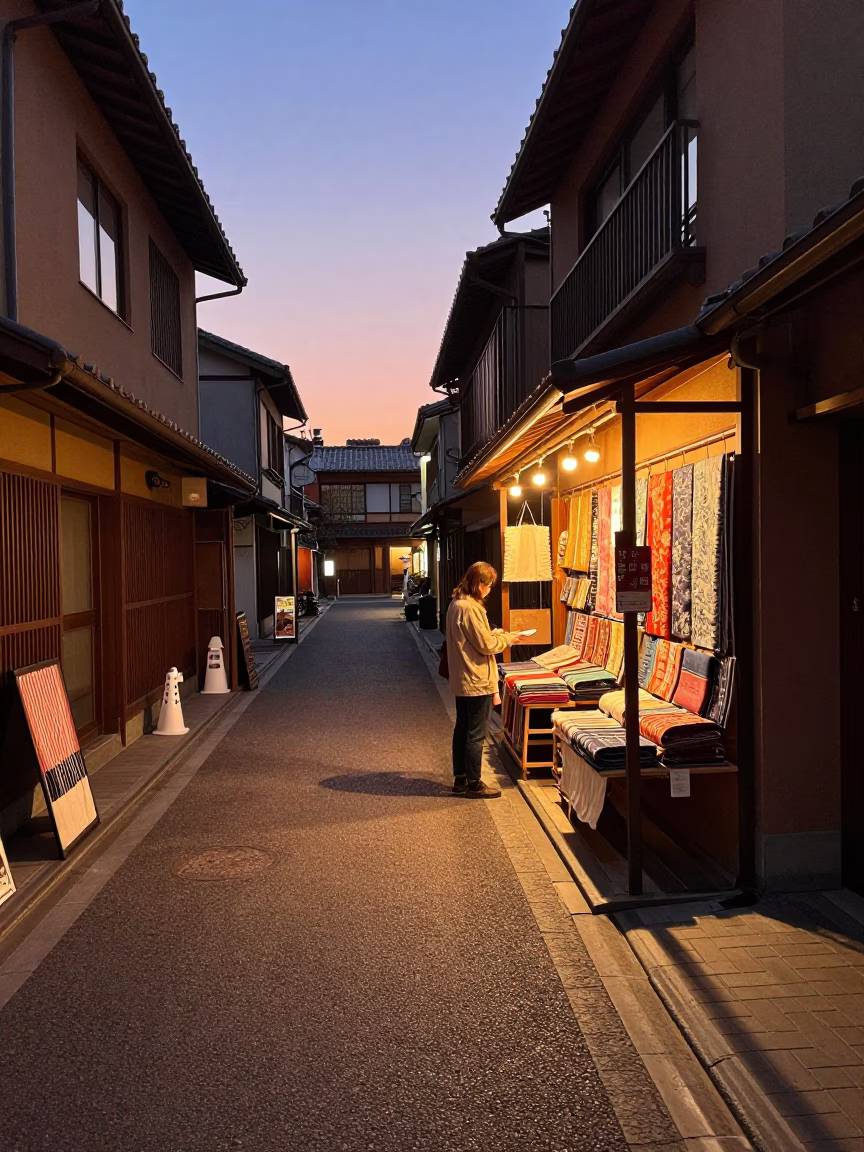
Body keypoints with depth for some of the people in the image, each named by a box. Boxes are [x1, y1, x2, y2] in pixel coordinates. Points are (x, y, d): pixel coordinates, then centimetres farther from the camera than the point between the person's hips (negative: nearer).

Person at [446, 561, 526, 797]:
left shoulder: (456, 603, 9)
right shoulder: (470, 608, -21)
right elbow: (486, 645, -18)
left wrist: (494, 633, 9)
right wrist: (507, 638, -3)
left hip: (462, 680, 10)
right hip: (477, 682, -10)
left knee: (462, 730, 15)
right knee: (476, 735, 1)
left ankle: (460, 779, 25)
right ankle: (474, 783, 11)